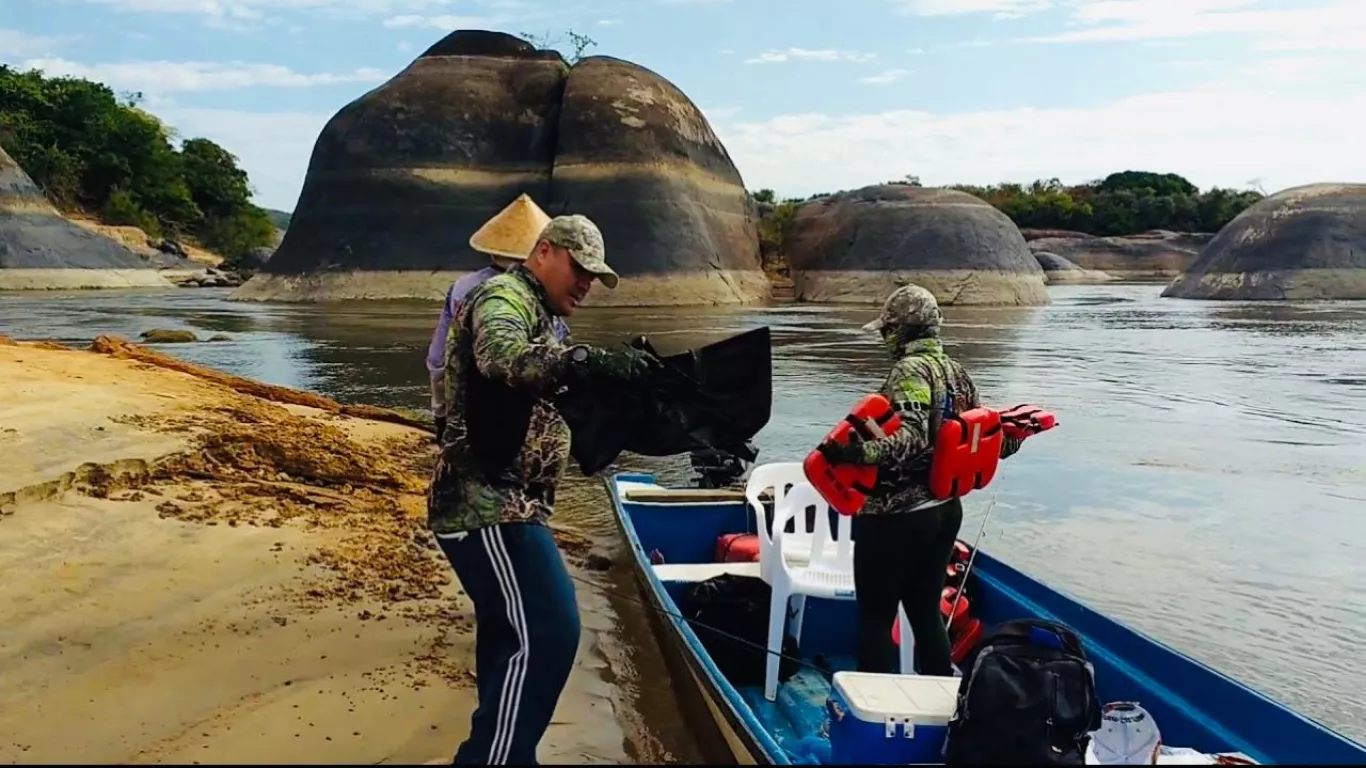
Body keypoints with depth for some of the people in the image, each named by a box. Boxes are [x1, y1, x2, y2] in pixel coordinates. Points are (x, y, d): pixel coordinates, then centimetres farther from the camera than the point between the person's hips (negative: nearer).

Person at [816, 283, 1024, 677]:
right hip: (945, 509, 8)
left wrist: (858, 453, -40)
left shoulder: (911, 369, -15)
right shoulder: (956, 371, 8)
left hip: (896, 516, -8)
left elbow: (912, 437, -29)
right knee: (926, 611, 19)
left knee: (876, 618, 3)